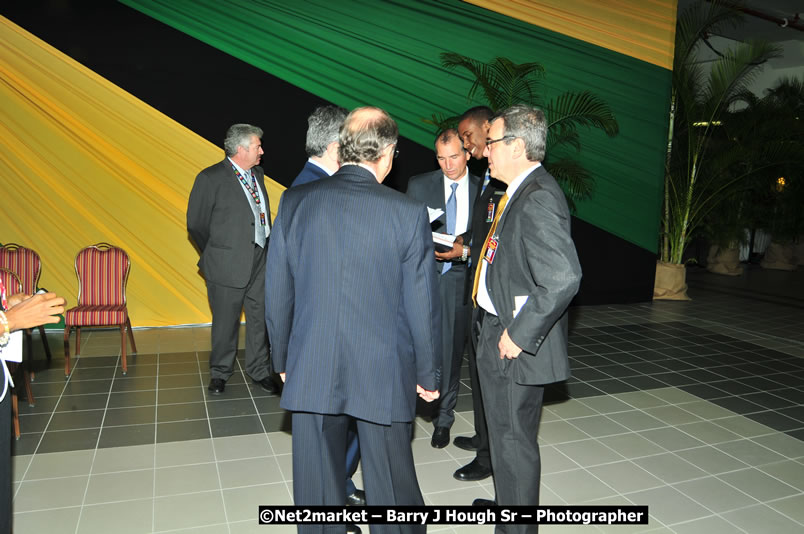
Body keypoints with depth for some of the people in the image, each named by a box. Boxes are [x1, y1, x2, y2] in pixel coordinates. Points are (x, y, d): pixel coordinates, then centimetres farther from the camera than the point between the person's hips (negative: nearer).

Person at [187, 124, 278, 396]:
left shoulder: (257, 174, 9)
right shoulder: (211, 178, -11)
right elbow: (196, 224, -5)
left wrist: (266, 247, 11)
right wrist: (217, 254, 3)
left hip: (260, 261, 6)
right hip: (229, 265, -5)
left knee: (260, 318, 11)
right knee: (226, 322, 7)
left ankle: (259, 370, 27)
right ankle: (219, 373, 26)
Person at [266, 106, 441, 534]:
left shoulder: (295, 202, -4)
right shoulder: (409, 213, -11)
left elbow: (276, 293, 2)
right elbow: (422, 305, -6)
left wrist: (283, 360, 14)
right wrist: (428, 374, 7)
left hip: (310, 372, 2)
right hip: (384, 375, -2)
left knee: (316, 489, 17)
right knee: (392, 489, 15)